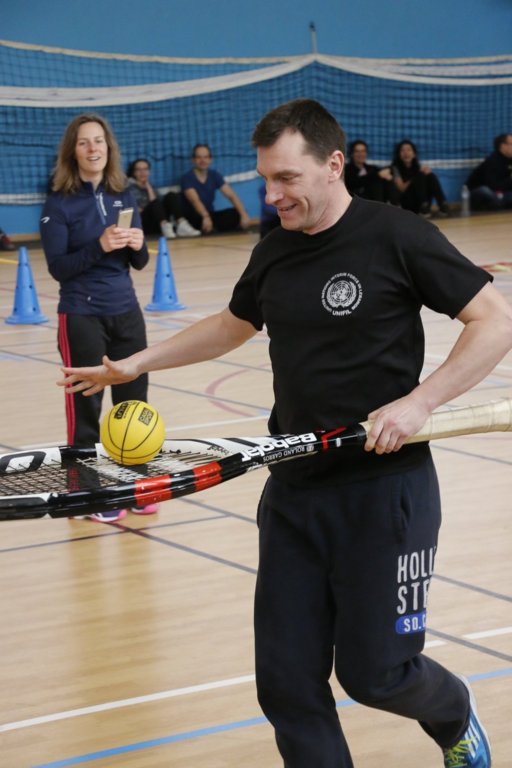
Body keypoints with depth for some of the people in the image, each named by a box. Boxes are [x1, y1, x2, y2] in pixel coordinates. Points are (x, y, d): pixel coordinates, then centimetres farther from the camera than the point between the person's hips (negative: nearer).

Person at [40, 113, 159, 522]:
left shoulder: (123, 196, 7)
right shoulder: (60, 203, -8)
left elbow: (138, 262, 11)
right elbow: (58, 267, -13)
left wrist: (137, 245, -11)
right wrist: (99, 247, -26)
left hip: (126, 312, 5)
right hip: (81, 317, -5)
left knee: (134, 400, 8)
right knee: (85, 407, 1)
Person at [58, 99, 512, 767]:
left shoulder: (396, 236, -10)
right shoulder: (274, 252, 9)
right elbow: (234, 325, 29)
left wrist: (419, 402, -20)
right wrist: (136, 363, 21)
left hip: (384, 487, -6)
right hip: (294, 488, 6)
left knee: (374, 672, -1)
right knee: (287, 682, 1)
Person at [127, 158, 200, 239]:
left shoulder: (149, 186, 21)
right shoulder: (129, 186, 6)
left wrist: (149, 188, 0)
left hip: (157, 224, 5)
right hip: (142, 224, -5)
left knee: (171, 196, -13)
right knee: (155, 203, -31)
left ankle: (181, 225, -37)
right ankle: (165, 226, -59)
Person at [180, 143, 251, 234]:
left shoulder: (214, 175, 4)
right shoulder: (187, 177, -12)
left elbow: (231, 196, -5)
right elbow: (195, 200, -30)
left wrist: (244, 215, -22)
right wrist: (206, 217, -49)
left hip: (210, 215, 5)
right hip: (192, 218, -5)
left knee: (236, 213, -19)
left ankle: (212, 228, -29)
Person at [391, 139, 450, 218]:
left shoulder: (417, 165, 12)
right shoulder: (396, 168, -2)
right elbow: (401, 188, -14)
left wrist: (427, 171, -26)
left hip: (421, 201, 4)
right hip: (408, 203, -4)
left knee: (430, 176, -18)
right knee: (420, 177, -24)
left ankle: (443, 205, -30)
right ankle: (424, 207, -38)